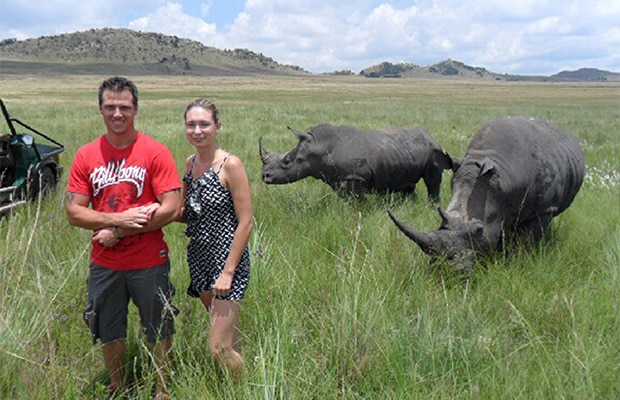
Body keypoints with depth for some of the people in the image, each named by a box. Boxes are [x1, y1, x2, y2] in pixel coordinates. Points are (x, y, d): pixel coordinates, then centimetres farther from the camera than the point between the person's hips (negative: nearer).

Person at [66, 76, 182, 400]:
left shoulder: (155, 152, -10)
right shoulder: (86, 155, 0)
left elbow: (171, 209, -16)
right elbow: (73, 212, -3)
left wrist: (117, 232, -16)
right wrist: (120, 218, -19)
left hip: (149, 263, -3)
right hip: (104, 264, 3)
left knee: (158, 330, 12)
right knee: (108, 331, 19)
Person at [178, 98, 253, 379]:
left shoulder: (230, 165, -14)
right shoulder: (190, 163, 7)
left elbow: (245, 223, -15)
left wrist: (228, 272, -17)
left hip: (228, 260, -7)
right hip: (198, 258, 7)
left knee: (218, 348, -6)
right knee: (227, 337, 19)